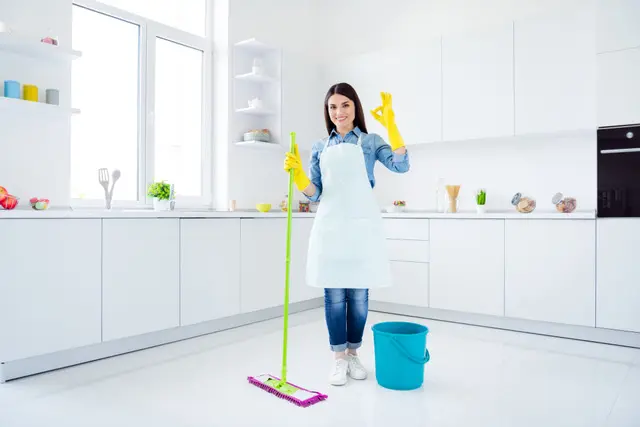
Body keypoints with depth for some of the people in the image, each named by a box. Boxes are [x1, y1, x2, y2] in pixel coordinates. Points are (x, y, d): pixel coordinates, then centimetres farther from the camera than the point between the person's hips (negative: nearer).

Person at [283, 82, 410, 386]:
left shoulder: (371, 141, 7)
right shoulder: (320, 147, 13)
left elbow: (401, 165, -10)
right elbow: (314, 192, 8)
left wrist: (390, 123, -15)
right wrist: (297, 174, -10)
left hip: (362, 226, -1)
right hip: (330, 227, 2)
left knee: (359, 295, 6)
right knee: (334, 295, 4)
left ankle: (353, 354, 24)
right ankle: (339, 359, 18)